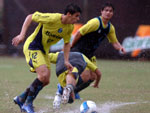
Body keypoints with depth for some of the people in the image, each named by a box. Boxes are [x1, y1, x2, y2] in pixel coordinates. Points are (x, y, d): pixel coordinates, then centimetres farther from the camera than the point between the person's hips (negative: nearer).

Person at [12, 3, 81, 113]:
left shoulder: (70, 28, -3)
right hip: (32, 47, -8)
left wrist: (66, 61, 4)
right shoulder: (53, 18, -25)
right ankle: (28, 104, -10)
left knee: (45, 81, 6)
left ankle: (21, 99, 23)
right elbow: (30, 17, -17)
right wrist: (22, 35, -23)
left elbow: (67, 43, 14)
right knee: (43, 75, -23)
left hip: (44, 50, 9)